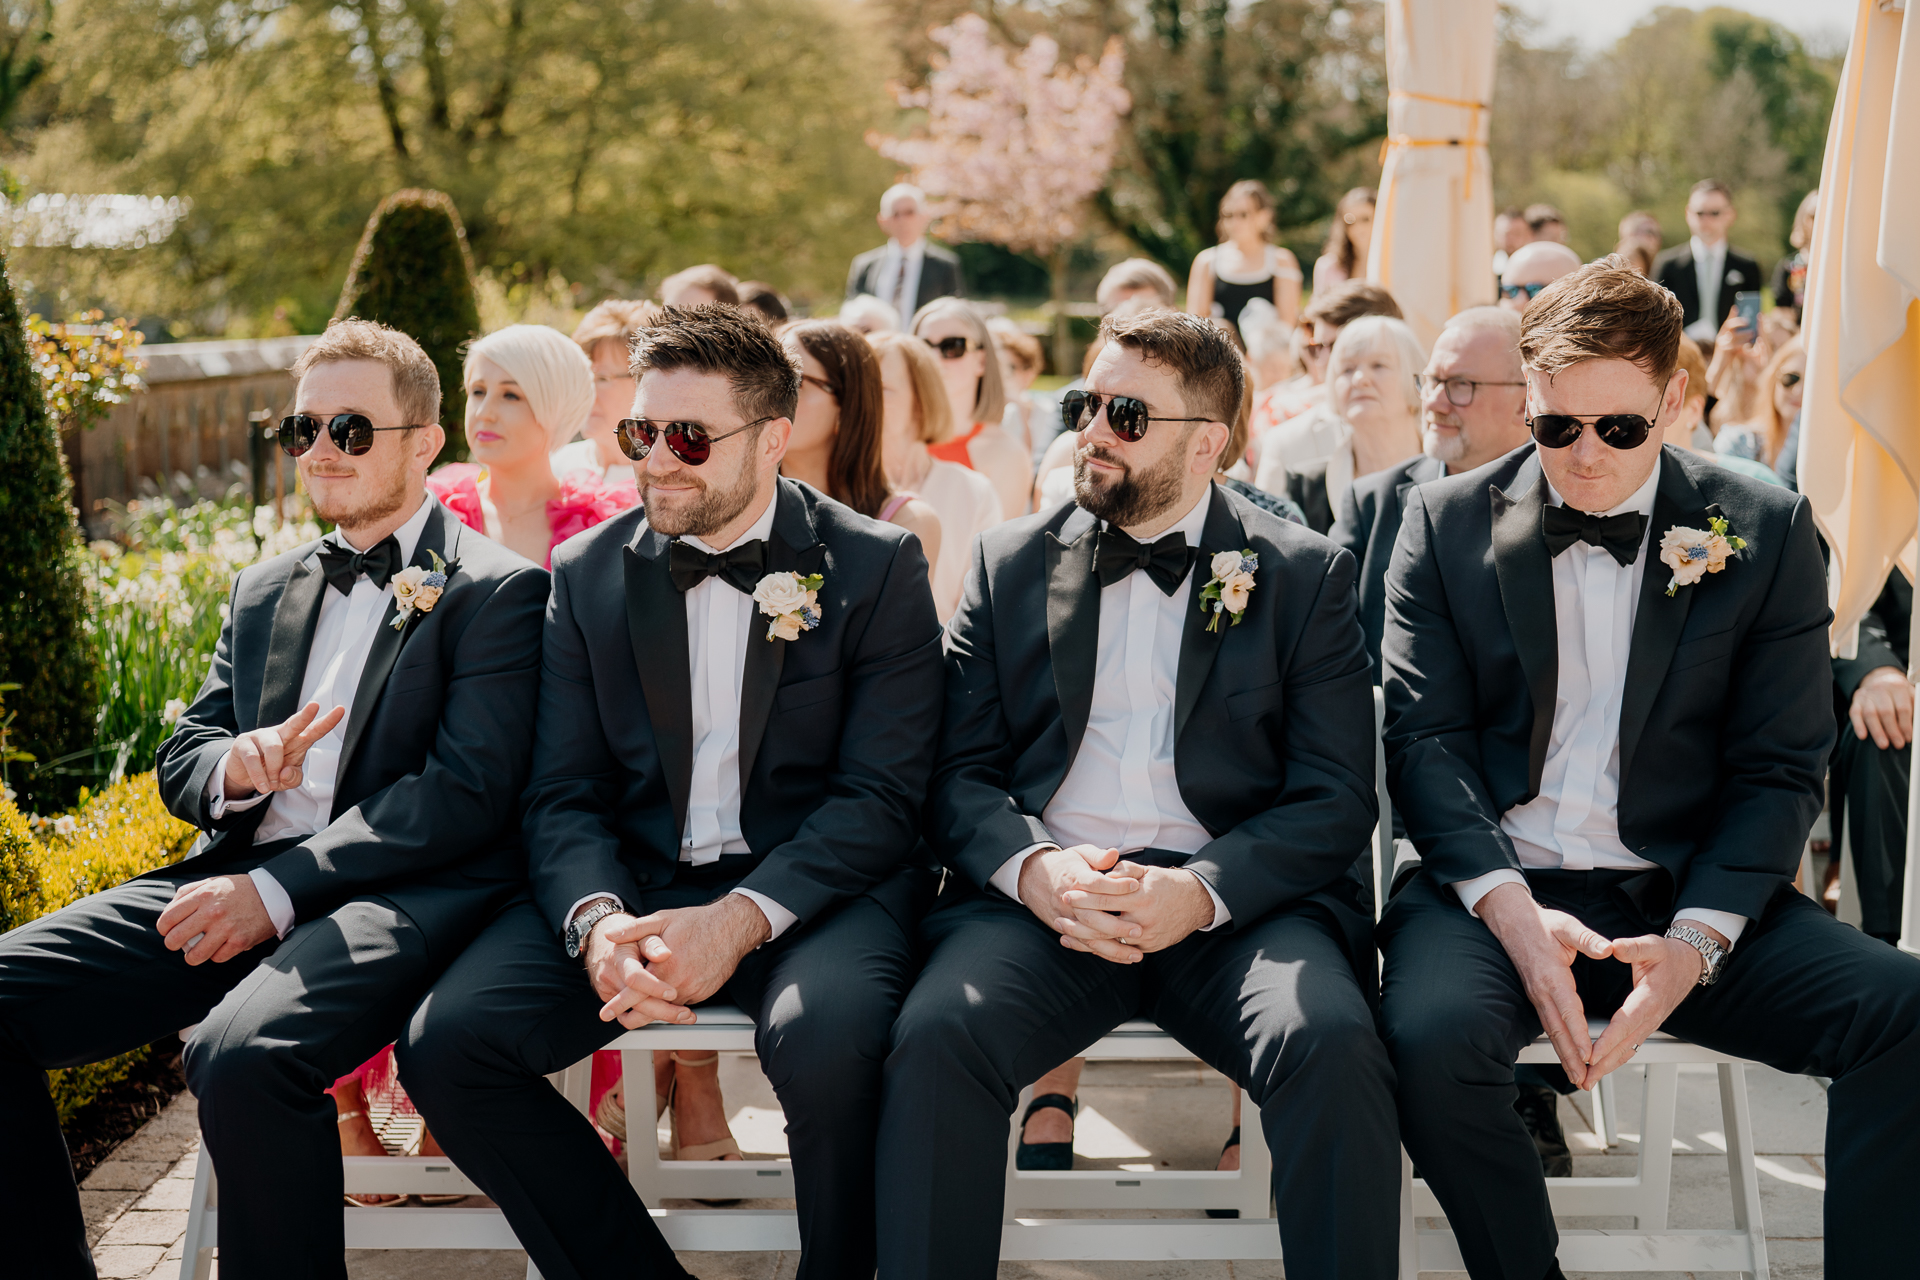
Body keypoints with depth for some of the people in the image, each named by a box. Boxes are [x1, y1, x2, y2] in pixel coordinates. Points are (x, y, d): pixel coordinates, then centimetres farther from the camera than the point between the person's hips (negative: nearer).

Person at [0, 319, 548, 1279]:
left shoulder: (497, 590, 3)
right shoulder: (263, 592, 24)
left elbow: (467, 793, -9)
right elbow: (179, 762, 23)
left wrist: (278, 892, -16)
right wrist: (237, 764, -4)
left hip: (403, 892, -6)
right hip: (239, 876, 7)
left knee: (242, 1053, -37)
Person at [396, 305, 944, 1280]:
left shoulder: (876, 566, 0)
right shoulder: (589, 573, 9)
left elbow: (882, 794, -7)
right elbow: (563, 795, 5)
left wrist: (741, 920, -22)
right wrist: (598, 921, -18)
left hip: (808, 887, -3)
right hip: (634, 883, 4)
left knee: (825, 1039, -36)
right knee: (445, 1042, -19)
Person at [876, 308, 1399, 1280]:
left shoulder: (1307, 575, 10)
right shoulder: (1009, 564, 16)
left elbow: (1336, 798, 3)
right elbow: (960, 772, 10)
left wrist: (1202, 891, -15)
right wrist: (1032, 867, -12)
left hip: (1235, 901, -1)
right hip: (1043, 897, 1)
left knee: (1331, 1045, -31)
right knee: (935, 1037, -29)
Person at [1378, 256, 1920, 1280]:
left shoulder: (1766, 531, 6)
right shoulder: (1446, 522, 6)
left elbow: (1780, 768, 3)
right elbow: (1424, 736, 1)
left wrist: (1696, 938, -14)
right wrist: (1507, 907, -17)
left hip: (1686, 895, 1)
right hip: (1499, 886, 0)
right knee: (1433, 1035, -33)